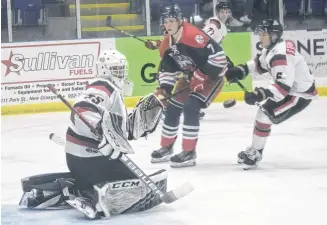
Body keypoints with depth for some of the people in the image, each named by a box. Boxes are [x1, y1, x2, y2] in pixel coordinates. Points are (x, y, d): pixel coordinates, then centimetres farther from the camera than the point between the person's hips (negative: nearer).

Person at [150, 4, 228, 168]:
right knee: (172, 109, 9)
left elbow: (218, 56, -32)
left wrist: (201, 77, -26)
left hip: (211, 76, -9)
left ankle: (189, 152, -13)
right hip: (191, 77, 9)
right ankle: (166, 148, 27)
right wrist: (163, 88, -8)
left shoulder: (193, 35, -29)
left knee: (191, 108, -22)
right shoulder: (166, 44, -1)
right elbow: (167, 68, 9)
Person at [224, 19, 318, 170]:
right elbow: (259, 64, 18)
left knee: (265, 115, -13)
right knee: (264, 112, 16)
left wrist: (260, 95, -42)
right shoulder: (272, 47, 1)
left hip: (301, 94, -10)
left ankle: (254, 153, -1)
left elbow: (284, 86, -36)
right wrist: (240, 70, 3)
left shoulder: (280, 55, -30)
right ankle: (255, 149, 28)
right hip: (291, 88, 10)